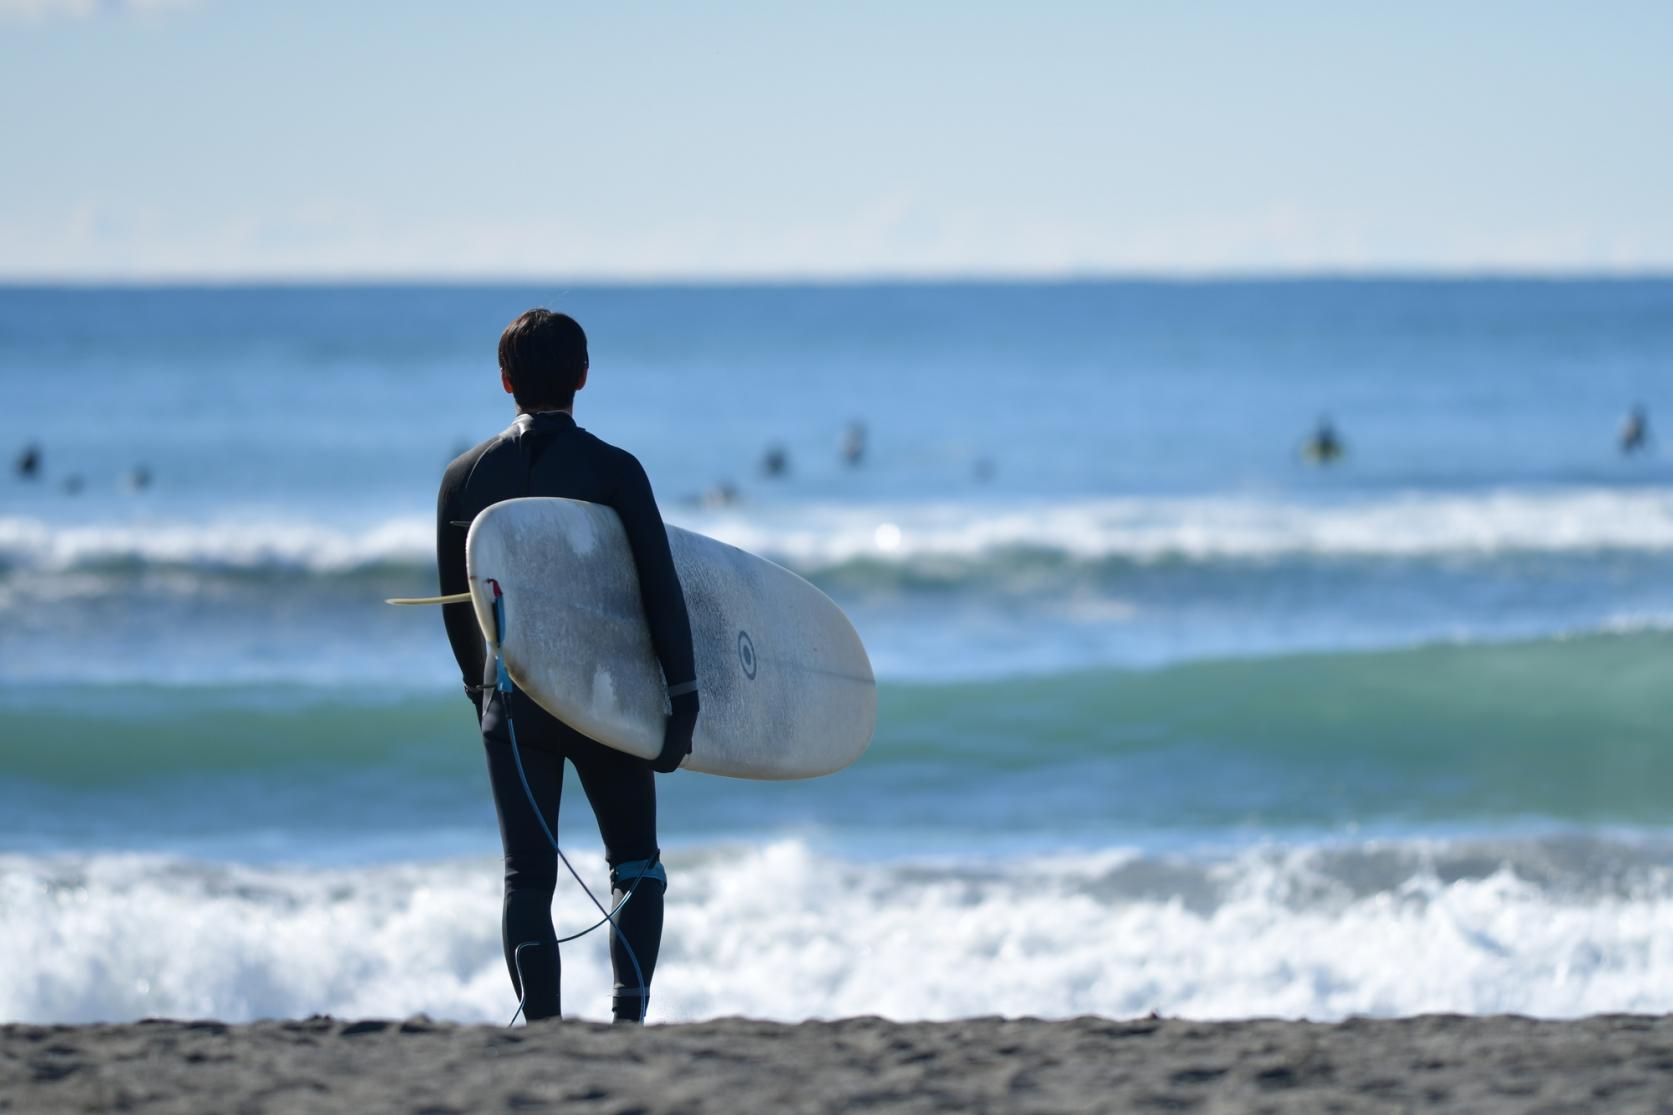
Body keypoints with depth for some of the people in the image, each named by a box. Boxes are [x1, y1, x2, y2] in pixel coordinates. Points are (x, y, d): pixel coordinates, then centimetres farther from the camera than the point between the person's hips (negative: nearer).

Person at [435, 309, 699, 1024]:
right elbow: (661, 590, -10)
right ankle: (629, 1014, -5)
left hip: (512, 703, 2)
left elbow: (455, 605, 10)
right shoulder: (613, 470, -7)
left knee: (527, 877, 5)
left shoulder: (465, 478, 2)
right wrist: (682, 702, -5)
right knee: (636, 864, 11)